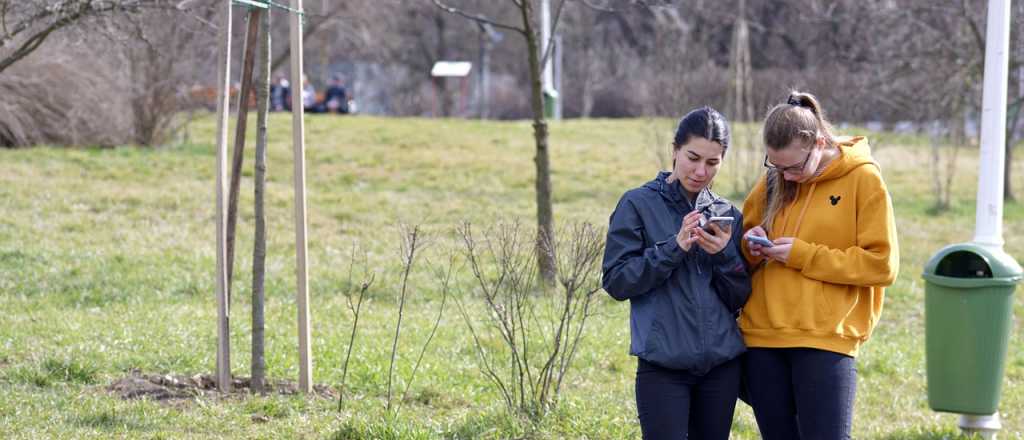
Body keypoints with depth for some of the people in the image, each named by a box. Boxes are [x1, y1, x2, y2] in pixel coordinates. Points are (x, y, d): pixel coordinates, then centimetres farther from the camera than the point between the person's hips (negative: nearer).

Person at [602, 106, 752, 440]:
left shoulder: (728, 215, 11)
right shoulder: (638, 205, 0)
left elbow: (740, 298, 9)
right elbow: (616, 281, -6)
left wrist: (725, 255, -10)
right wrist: (674, 248, -16)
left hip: (722, 362, 4)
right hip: (663, 365, -4)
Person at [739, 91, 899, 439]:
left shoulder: (864, 179, -5)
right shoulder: (773, 181, 9)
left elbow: (882, 264, -9)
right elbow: (745, 241, 21)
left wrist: (804, 255, -12)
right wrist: (752, 248, -3)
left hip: (826, 338, -5)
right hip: (762, 336, 5)